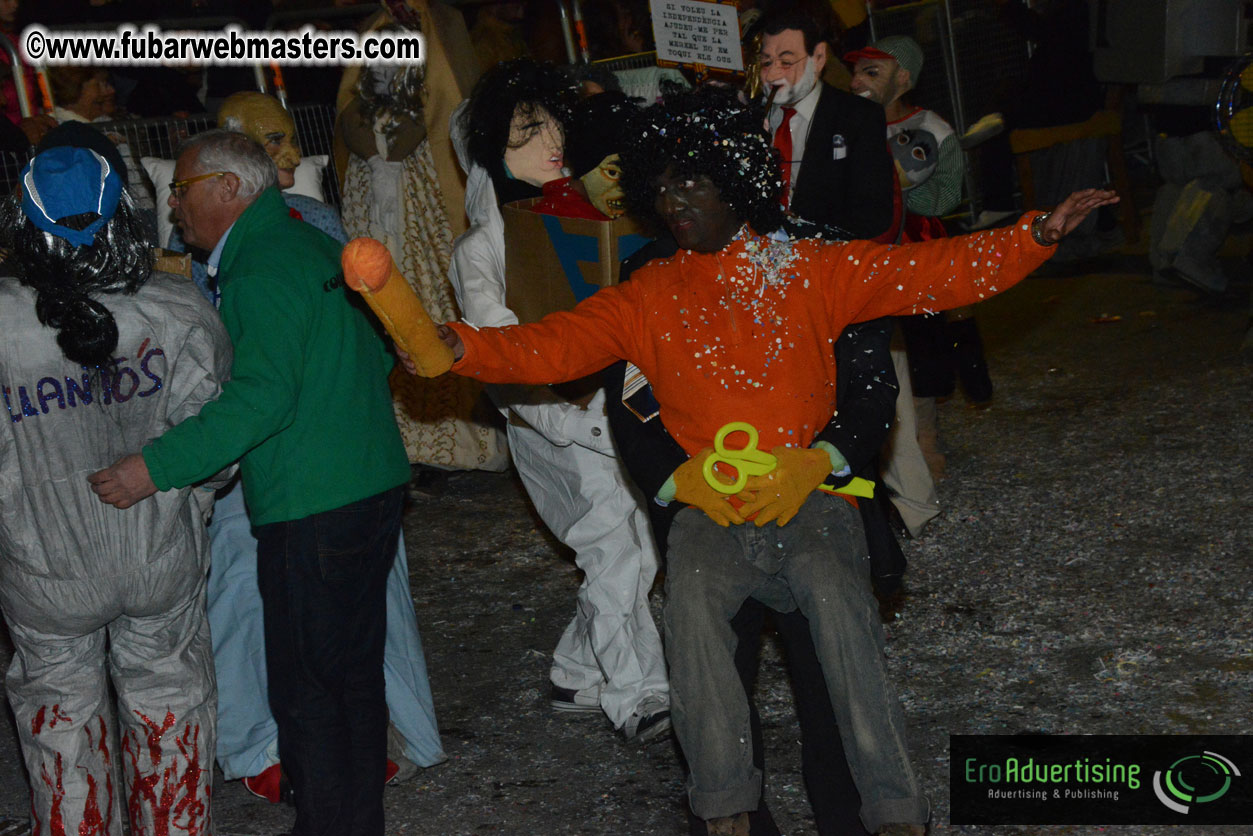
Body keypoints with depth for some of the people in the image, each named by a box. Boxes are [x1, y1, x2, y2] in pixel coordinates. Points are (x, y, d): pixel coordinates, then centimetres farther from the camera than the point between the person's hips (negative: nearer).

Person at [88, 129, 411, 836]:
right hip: (372, 486, 10)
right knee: (354, 672, 20)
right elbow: (379, 353, 20)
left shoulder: (262, 271, -16)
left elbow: (262, 397, -27)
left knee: (307, 688, 0)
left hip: (313, 512, -10)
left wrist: (158, 467, -28)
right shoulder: (316, 246, 14)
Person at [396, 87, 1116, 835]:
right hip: (710, 513, 1)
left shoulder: (809, 270, 7)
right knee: (692, 597, -29)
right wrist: (459, 348, -20)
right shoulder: (649, 298, 10)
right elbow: (555, 345, -2)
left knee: (836, 597, -29)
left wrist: (1036, 237, -12)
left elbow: (934, 272, 1)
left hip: (809, 499, -1)